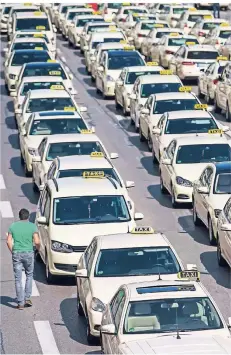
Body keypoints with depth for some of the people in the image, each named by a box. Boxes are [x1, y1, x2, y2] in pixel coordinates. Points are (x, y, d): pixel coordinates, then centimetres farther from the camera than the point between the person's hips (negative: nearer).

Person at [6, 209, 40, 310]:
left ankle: (20, 303, 2)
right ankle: (27, 298, 14)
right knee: (29, 275, 19)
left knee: (18, 279, 3)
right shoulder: (32, 226, -2)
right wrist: (38, 248, 12)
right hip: (28, 253, -1)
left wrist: (12, 251, 13)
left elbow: (9, 241, -1)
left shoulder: (13, 226, 3)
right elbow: (37, 242, -9)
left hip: (16, 253, 1)